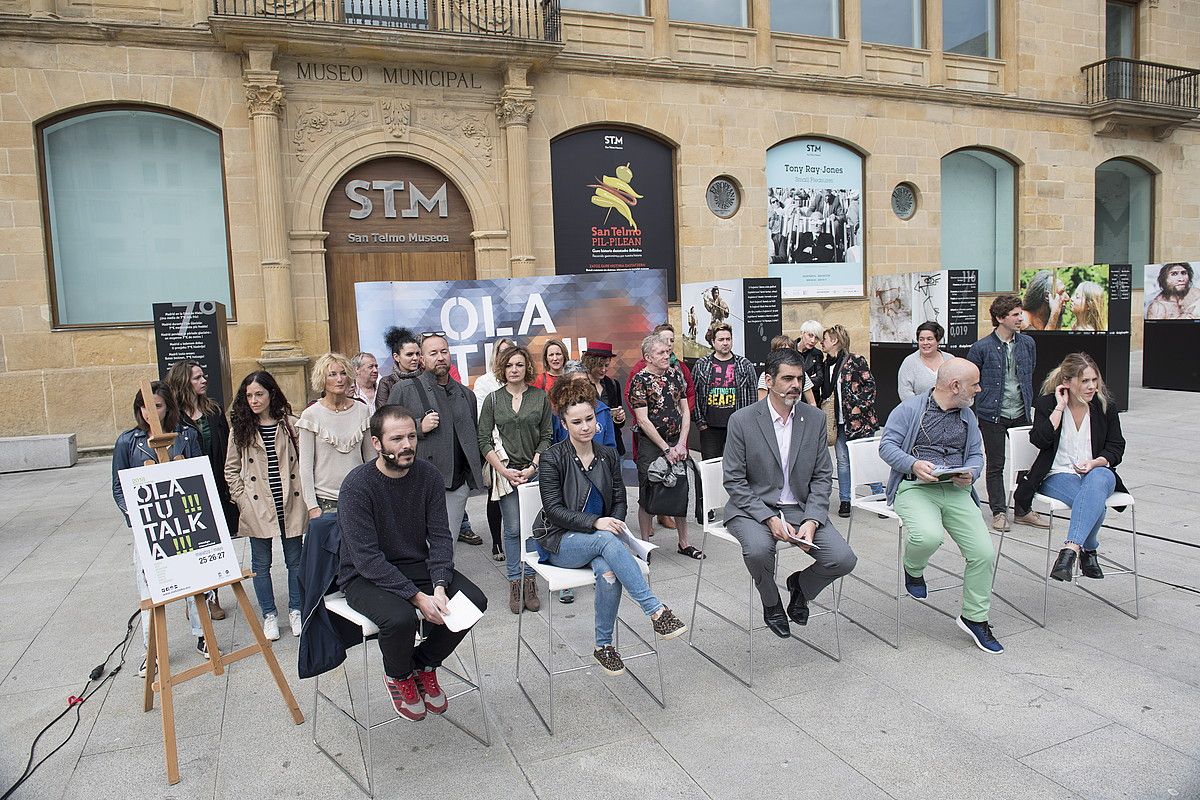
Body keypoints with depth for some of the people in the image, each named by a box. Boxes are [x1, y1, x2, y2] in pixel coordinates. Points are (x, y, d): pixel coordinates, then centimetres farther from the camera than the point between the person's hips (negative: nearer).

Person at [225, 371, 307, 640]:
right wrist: (243, 499, -2)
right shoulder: (240, 429, 2)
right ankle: (269, 614, 23)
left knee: (295, 559, 9)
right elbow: (230, 469, 6)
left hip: (290, 503, 0)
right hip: (257, 506, 1)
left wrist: (303, 495, -3)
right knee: (261, 562, 10)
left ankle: (296, 610, 24)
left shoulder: (290, 424, -1)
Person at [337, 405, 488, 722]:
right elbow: (367, 557, -23)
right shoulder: (357, 485, -20)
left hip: (417, 565, 5)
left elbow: (440, 536, -5)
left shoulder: (428, 475, -5)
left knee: (475, 601, -15)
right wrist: (417, 597, -28)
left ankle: (424, 665, 11)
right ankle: (398, 676, 4)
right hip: (366, 576, -5)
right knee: (401, 618, -33)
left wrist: (440, 586, -22)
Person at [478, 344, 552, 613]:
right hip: (506, 472, 0)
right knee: (513, 529, 2)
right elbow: (484, 440, 2)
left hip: (535, 470, 0)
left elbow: (546, 437, 3)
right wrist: (503, 470, -7)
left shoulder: (541, 397, 4)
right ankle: (514, 583, 13)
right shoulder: (493, 399, 4)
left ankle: (529, 580, 14)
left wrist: (532, 467, -7)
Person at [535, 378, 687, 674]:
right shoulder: (552, 458, -6)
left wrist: (615, 523, -10)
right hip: (559, 542, -3)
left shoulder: (608, 456, 7)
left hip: (599, 539, 3)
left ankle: (603, 646, -13)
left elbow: (619, 500, 13)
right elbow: (553, 509, -12)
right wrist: (595, 522, -24)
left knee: (609, 573, -31)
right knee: (607, 540, -35)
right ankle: (656, 612, -35)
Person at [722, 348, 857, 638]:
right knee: (758, 548, -34)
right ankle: (771, 603, 1)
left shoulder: (815, 419, 3)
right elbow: (734, 481, -8)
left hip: (801, 508, 3)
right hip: (753, 508, -3)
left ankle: (800, 585, 19)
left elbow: (822, 477, 4)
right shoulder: (742, 421, -8)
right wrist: (770, 519, -18)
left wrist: (812, 521, -12)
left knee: (844, 559, -17)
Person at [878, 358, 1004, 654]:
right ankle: (913, 570, 5)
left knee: (984, 553, -9)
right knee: (929, 536, -34)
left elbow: (976, 454, 20)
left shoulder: (967, 416, 19)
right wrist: (914, 464, -22)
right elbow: (887, 445, -4)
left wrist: (970, 474, -3)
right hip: (915, 487, -5)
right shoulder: (911, 408, 0)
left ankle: (974, 617, 14)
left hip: (956, 490, 6)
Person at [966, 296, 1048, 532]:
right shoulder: (982, 348, -9)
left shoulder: (1027, 343, 5)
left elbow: (1031, 375, 18)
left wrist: (1029, 403, 16)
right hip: (993, 416, -4)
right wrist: (983, 402, -1)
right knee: (996, 465, 5)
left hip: (1021, 414, 4)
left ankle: (1023, 510, 23)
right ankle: (999, 512, 16)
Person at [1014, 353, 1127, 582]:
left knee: (1097, 480, -38)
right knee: (1094, 502, -36)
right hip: (1058, 476, -2)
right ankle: (1088, 552, -17)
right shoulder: (1047, 404, 2)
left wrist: (1094, 463, -11)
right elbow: (1039, 439, -14)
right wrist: (1060, 406, -13)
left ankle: (1070, 549, -46)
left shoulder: (1106, 406, 9)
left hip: (1098, 472, 2)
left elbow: (1116, 448, 10)